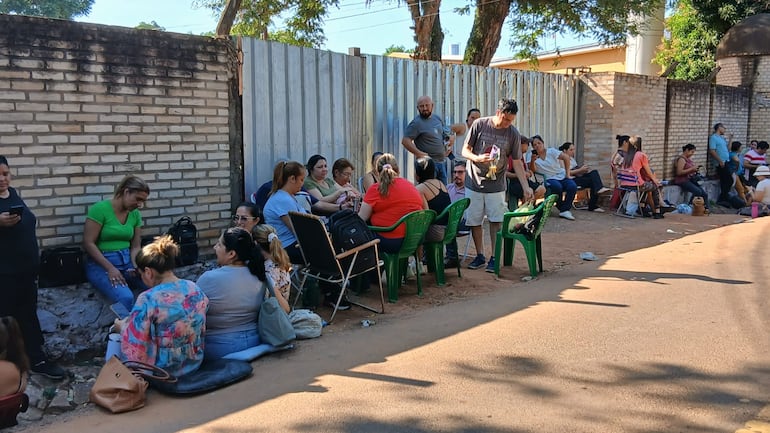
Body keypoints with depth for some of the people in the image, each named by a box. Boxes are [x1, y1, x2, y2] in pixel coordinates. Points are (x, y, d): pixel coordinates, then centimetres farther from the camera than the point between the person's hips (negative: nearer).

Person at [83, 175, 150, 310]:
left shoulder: (135, 214, 8)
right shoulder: (100, 209, -10)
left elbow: (135, 246, 9)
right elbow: (88, 243, -12)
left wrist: (136, 266, -11)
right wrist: (110, 268, -20)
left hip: (127, 261, 5)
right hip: (101, 263, -5)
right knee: (126, 297, -34)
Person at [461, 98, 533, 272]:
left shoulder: (513, 134, -3)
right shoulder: (479, 124, -6)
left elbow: (517, 163, 2)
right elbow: (465, 151, -2)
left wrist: (526, 186, -5)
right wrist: (478, 158, -23)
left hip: (496, 185, 0)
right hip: (474, 182, 0)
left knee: (496, 221, -3)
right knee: (474, 221, 5)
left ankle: (494, 258, 7)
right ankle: (480, 256, 19)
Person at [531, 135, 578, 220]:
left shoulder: (551, 151, 1)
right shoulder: (533, 156, 2)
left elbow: (566, 157, -6)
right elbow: (533, 170, -13)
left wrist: (567, 173, -10)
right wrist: (533, 160, -32)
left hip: (562, 176, 2)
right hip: (549, 179, -2)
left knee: (573, 187, -27)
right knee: (557, 187, -34)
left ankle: (565, 210, -16)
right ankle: (563, 209, -12)